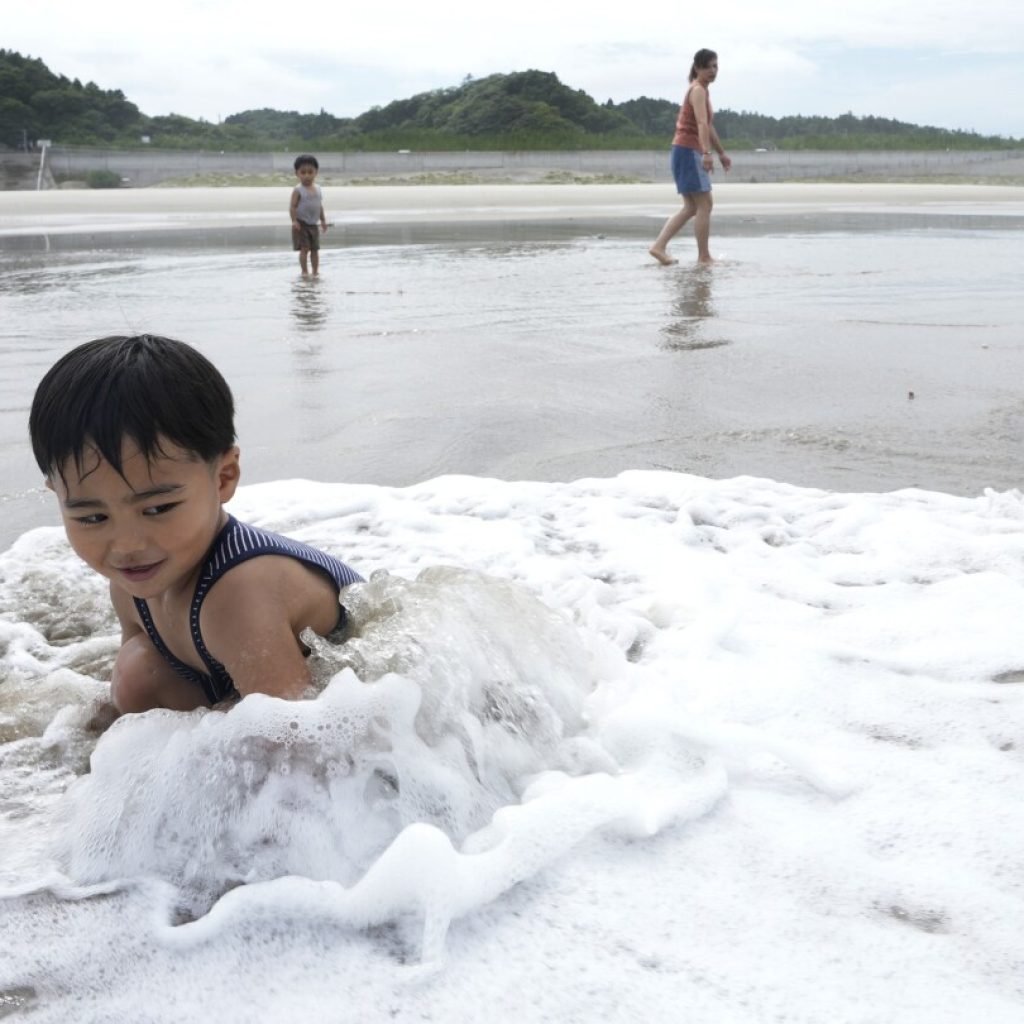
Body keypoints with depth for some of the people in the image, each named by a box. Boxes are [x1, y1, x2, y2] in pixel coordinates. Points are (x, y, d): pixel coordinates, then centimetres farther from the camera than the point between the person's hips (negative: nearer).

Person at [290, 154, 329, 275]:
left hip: (313, 225, 6)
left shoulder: (318, 189, 8)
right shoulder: (298, 190, -11)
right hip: (301, 224, -6)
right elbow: (292, 206, -14)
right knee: (304, 248, -10)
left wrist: (323, 221, 15)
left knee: (315, 249, 10)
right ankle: (304, 271, -4)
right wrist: (294, 221, -24)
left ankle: (315, 271, 18)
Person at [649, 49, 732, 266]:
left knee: (691, 207, 10)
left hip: (687, 152, 10)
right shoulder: (697, 90, -11)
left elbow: (709, 126, 30)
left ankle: (659, 246, 1)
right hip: (689, 150, -10)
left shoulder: (701, 90, 21)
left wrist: (722, 153, 36)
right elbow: (702, 124, -27)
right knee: (704, 204, -6)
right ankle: (704, 256, -2)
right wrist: (707, 153, -39)